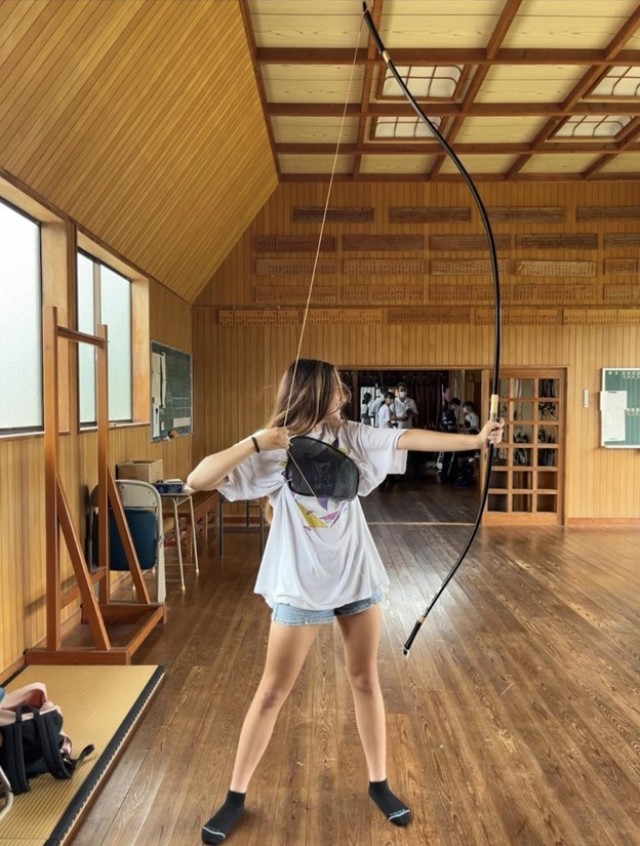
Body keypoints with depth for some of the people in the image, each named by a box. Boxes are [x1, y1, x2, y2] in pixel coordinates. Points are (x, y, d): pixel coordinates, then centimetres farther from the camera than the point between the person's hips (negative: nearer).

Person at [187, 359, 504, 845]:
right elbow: (197, 481, -21)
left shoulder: (348, 436, -1)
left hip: (356, 576, 4)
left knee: (366, 681, 15)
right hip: (301, 583, -4)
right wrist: (255, 441, -29)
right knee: (273, 691, 7)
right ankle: (236, 796, 27)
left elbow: (409, 438, 0)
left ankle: (379, 783, 35)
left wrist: (476, 439, 0)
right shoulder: (274, 452, -14)